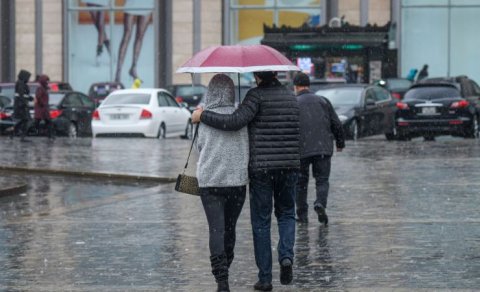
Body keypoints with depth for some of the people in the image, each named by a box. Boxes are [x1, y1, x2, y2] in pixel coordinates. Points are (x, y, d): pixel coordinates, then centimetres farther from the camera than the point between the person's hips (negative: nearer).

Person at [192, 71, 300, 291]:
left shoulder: (257, 95, -10)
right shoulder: (290, 96, 9)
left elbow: (235, 122, -23)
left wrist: (202, 116, -13)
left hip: (261, 167, -4)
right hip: (290, 166, 4)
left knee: (261, 221, 5)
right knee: (286, 213, 20)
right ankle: (286, 256, -6)